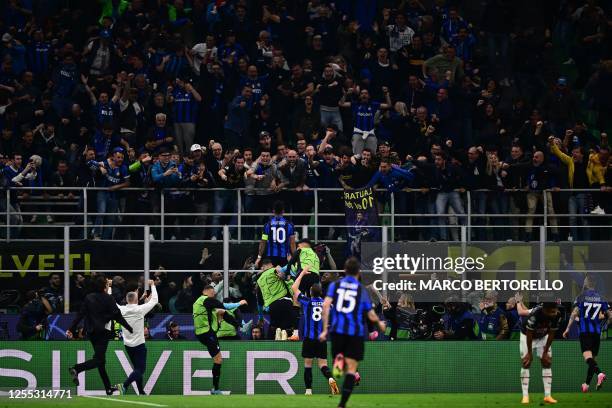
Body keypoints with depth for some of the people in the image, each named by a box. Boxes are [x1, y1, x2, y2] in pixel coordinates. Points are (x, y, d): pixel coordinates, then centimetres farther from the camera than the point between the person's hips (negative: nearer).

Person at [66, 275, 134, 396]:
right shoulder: (108, 299, -10)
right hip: (103, 332, -6)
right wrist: (130, 329, -3)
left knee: (100, 360, 13)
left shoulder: (89, 298, 4)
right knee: (99, 360, -8)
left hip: (91, 332, 6)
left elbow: (80, 315, 2)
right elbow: (118, 316, -11)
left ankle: (108, 388, 17)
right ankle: (76, 369, -30)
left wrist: (71, 329, 5)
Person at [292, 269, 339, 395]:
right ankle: (330, 379, -27)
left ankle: (308, 389, 3)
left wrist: (302, 273, 14)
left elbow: (294, 287, 7)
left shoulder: (307, 302, -2)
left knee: (308, 364, 6)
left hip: (309, 338, -2)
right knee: (323, 364, 2)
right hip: (322, 338, 2)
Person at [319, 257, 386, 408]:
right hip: (356, 332, -1)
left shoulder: (335, 285, 7)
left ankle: (338, 362, -21)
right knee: (351, 369, 1)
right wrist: (380, 323, 29)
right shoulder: (362, 290, 6)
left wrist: (325, 329, -4)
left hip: (337, 330, 1)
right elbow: (371, 316, 7)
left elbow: (326, 305, -7)